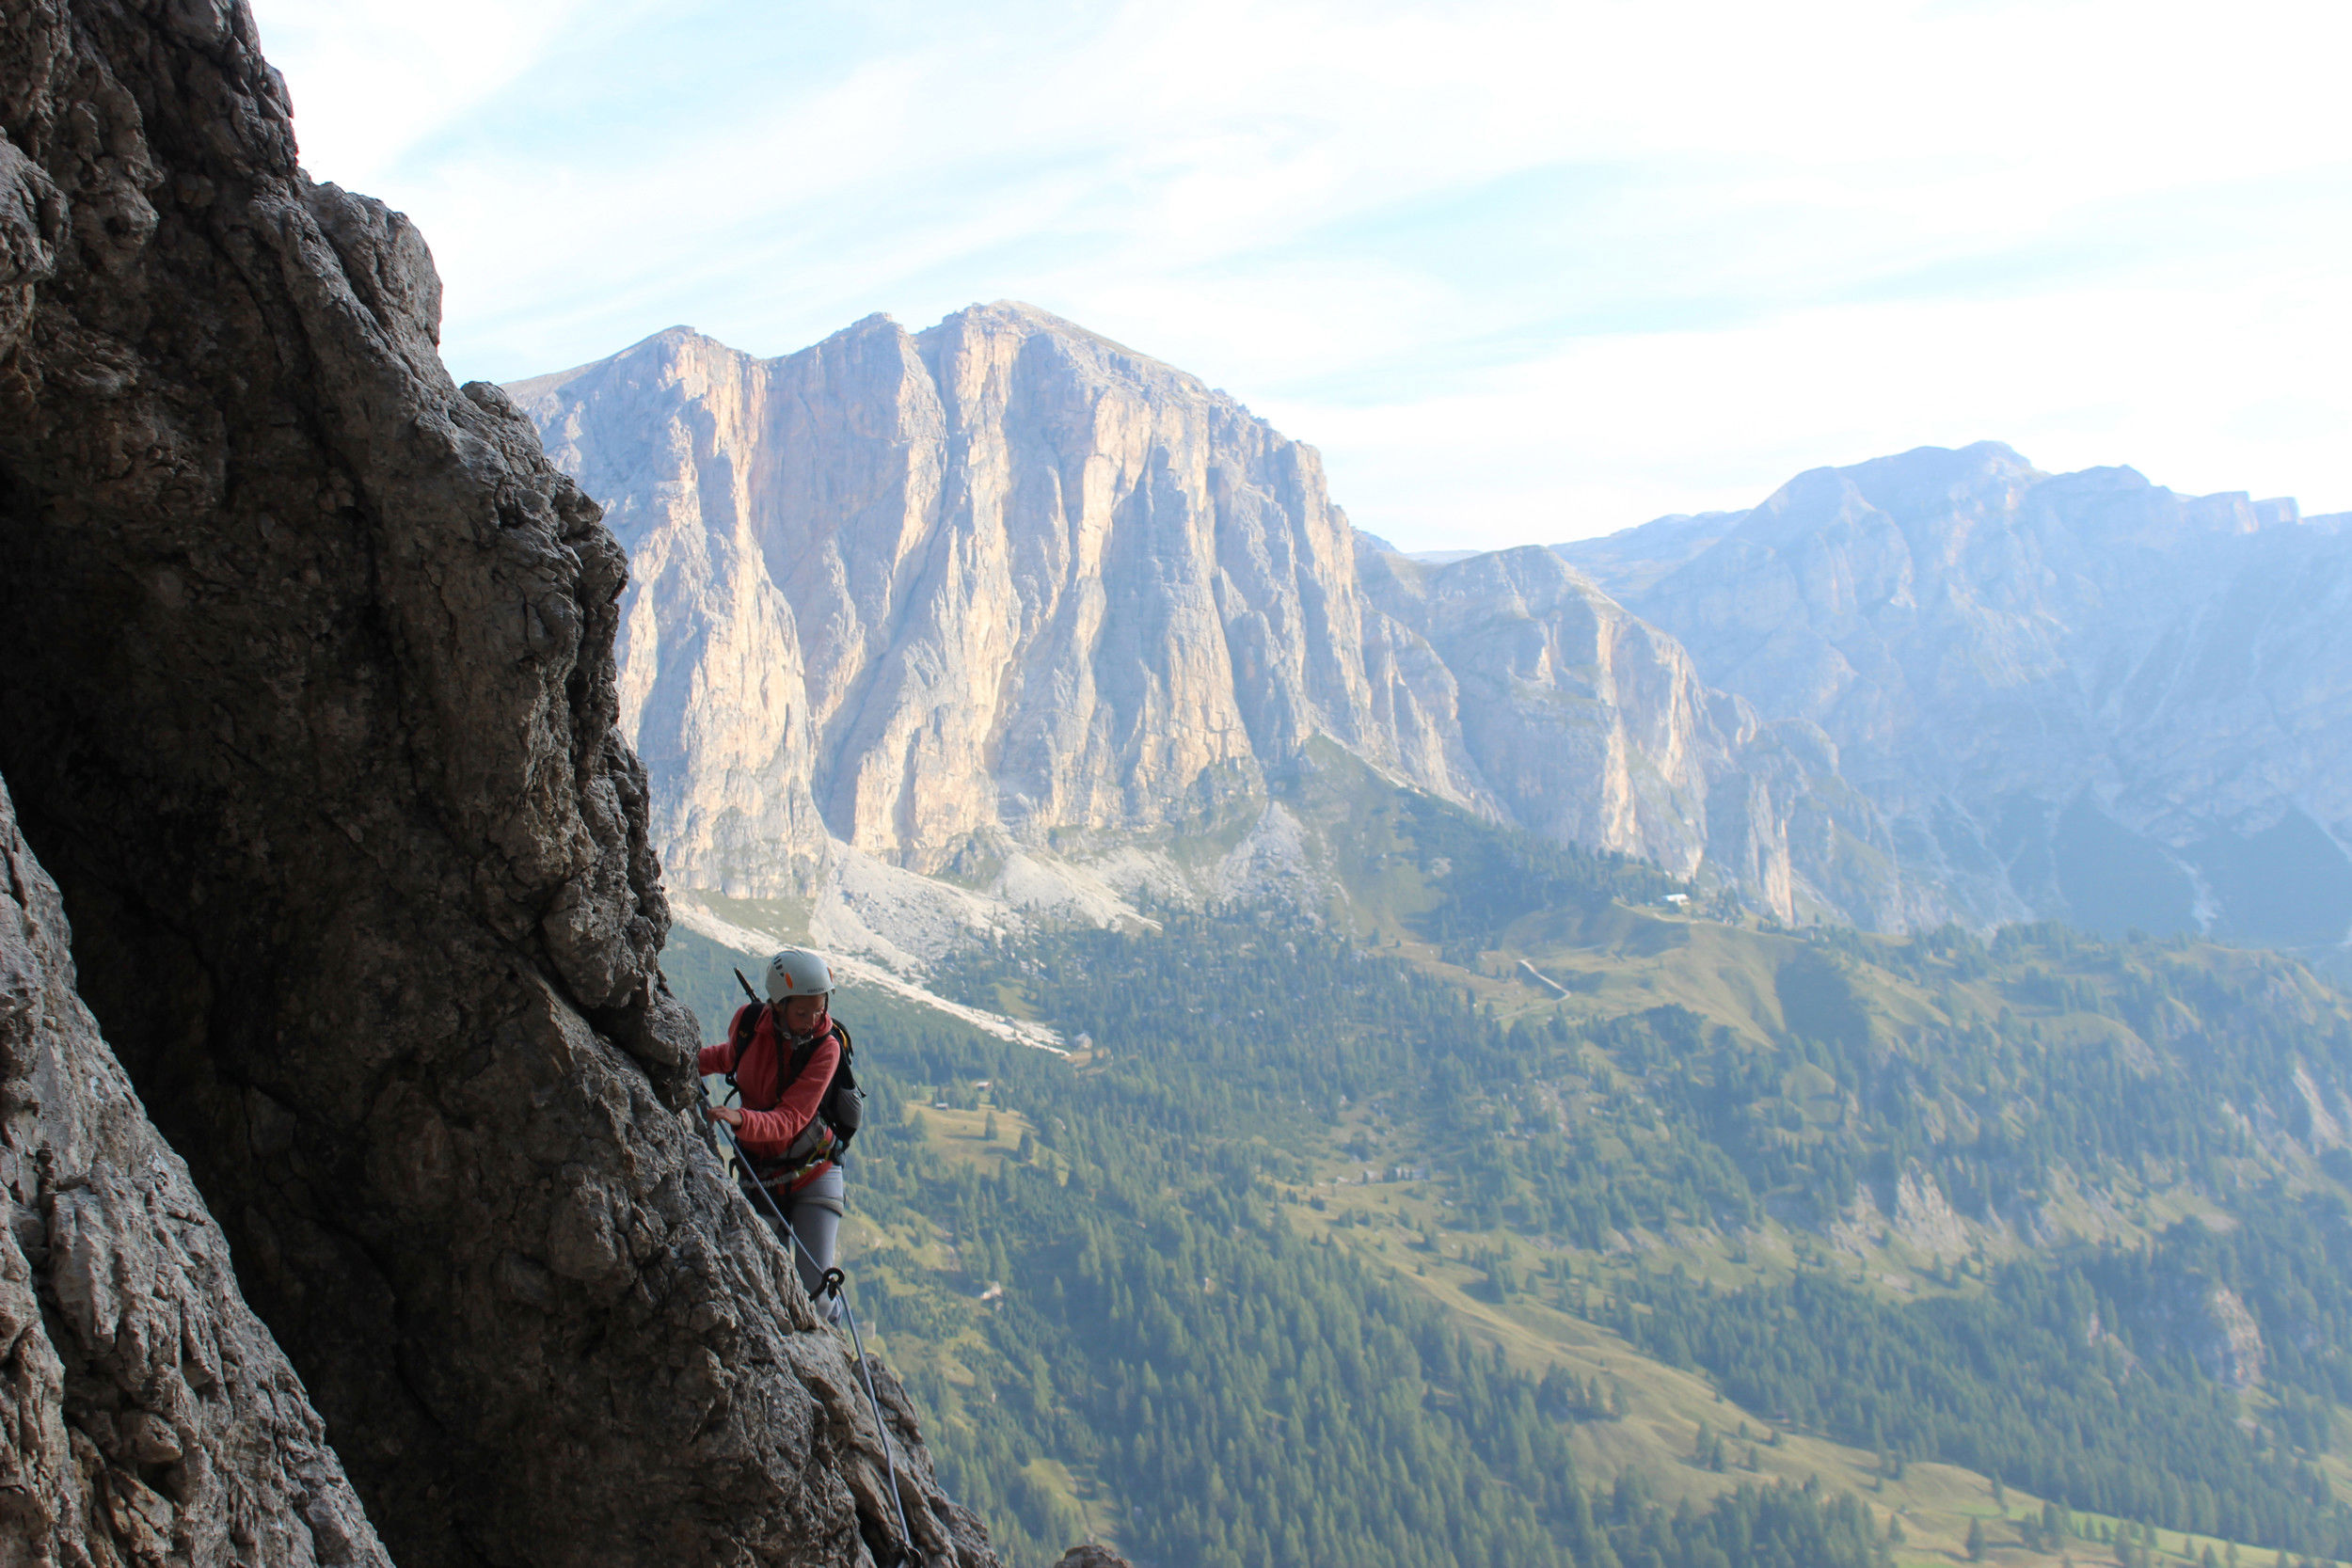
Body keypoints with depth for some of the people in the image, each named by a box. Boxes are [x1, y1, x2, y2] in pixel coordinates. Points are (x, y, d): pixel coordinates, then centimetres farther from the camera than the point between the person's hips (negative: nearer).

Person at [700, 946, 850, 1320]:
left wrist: (740, 1119, -44)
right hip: (759, 1175, 3)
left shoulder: (827, 1046, -18)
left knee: (815, 1290, -12)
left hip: (814, 1174, -3)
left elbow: (790, 1120, -28)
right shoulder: (748, 1020, -9)